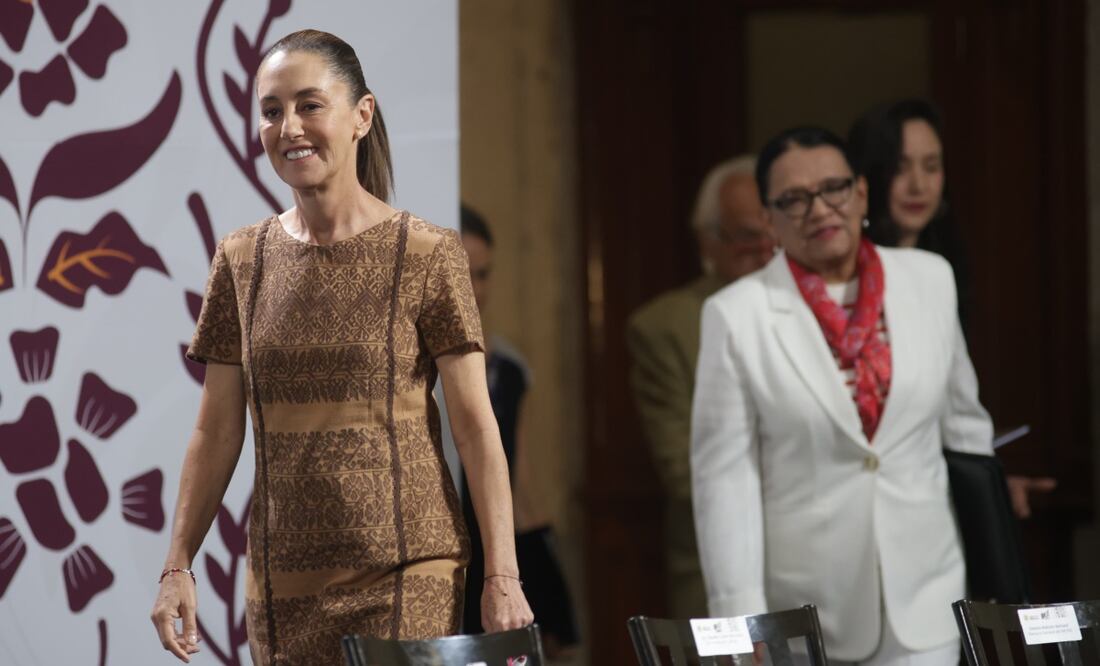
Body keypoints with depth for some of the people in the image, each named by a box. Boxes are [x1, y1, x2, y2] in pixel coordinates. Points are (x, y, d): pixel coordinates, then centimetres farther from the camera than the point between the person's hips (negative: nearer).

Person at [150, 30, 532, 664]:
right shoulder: (243, 261, 8)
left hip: (404, 579, -3)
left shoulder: (427, 256, -3)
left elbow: (476, 424, -5)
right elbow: (217, 430, 12)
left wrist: (502, 576, -10)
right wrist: (178, 566, 7)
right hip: (283, 582, 4)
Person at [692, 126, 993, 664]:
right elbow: (724, 478, -7)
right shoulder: (737, 315, -7)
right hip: (801, 608, -2)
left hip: (922, 595, 2)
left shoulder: (930, 280, 3)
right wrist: (741, 620, -11)